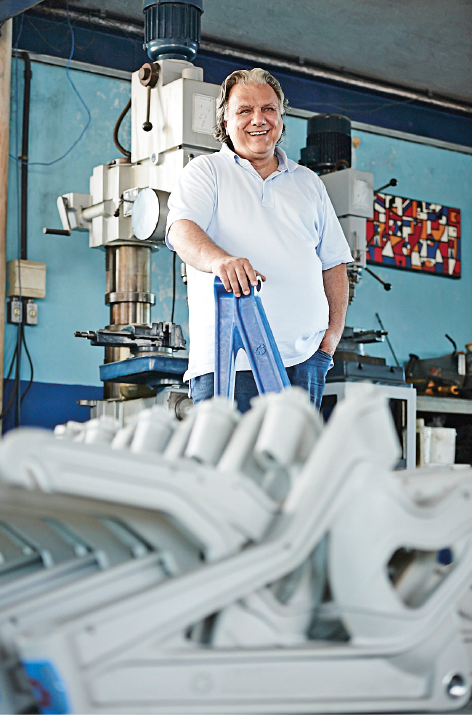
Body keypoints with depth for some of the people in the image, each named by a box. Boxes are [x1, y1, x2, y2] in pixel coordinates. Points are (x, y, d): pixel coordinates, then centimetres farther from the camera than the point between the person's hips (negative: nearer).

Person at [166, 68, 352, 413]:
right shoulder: (206, 172, 10)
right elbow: (181, 230, -9)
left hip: (304, 358, 4)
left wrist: (333, 334, 7)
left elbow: (333, 263, 21)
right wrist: (220, 260, -32)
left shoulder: (308, 183, 22)